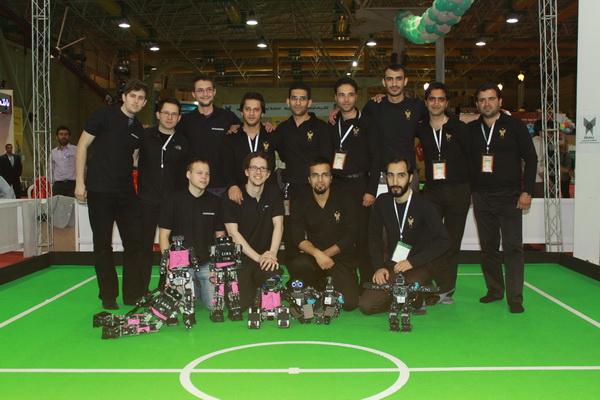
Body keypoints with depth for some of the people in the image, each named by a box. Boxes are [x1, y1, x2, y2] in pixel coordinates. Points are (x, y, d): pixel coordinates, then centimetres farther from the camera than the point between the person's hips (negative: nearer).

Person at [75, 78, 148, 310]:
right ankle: (108, 296, 15)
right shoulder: (104, 115, -3)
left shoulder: (139, 130, 12)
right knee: (103, 245, 4)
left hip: (127, 193, 5)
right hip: (100, 191, -5)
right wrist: (80, 182, -7)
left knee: (135, 242, 2)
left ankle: (133, 294, 13)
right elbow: (82, 145, -3)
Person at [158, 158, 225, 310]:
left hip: (207, 264, 2)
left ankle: (198, 290, 20)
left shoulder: (215, 201, 8)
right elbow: (163, 235, 1)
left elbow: (220, 235, 13)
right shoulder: (174, 200, 1)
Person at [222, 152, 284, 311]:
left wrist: (272, 254, -15)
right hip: (240, 259, -3)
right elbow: (233, 233, -9)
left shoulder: (274, 193, 8)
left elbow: (278, 225, 1)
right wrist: (258, 257, -15)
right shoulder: (232, 197, -4)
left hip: (266, 259, 3)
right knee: (241, 303, -21)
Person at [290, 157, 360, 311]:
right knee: (299, 264, -34)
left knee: (350, 303, -19)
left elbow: (351, 236, -4)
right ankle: (323, 291, -2)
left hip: (343, 259, -1)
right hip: (314, 257, 1)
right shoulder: (301, 205, 4)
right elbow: (299, 238, -5)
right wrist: (317, 253, -24)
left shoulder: (344, 201, 1)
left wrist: (326, 254, -13)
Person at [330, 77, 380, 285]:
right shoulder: (332, 124, 14)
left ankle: (368, 284, 3)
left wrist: (371, 190, -10)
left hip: (358, 184, -4)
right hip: (334, 184, 4)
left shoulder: (367, 123, 2)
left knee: (362, 236, -5)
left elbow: (375, 159, -3)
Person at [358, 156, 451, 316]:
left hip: (420, 266, -3)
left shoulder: (422, 204, -13)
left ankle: (417, 302, 0)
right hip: (391, 264, 4)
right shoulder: (382, 202, 1)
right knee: (366, 305, -15)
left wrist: (412, 261, -21)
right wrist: (379, 266, -5)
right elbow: (374, 236, 9)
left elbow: (443, 241, -15)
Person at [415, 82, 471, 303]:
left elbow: (471, 156, 3)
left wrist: (470, 187, 3)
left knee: (453, 241, 5)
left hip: (459, 191, -1)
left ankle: (445, 287, 16)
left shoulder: (459, 127, -2)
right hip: (432, 190, 2)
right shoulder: (420, 128, 5)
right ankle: (445, 286, -4)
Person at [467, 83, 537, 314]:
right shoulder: (471, 129, 10)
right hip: (481, 197, 4)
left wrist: (526, 191, -6)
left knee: (512, 247, -7)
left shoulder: (514, 125, 2)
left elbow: (531, 158, 1)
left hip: (509, 196, -3)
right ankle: (494, 290, 21)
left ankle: (515, 297, -4)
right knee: (488, 247, 9)